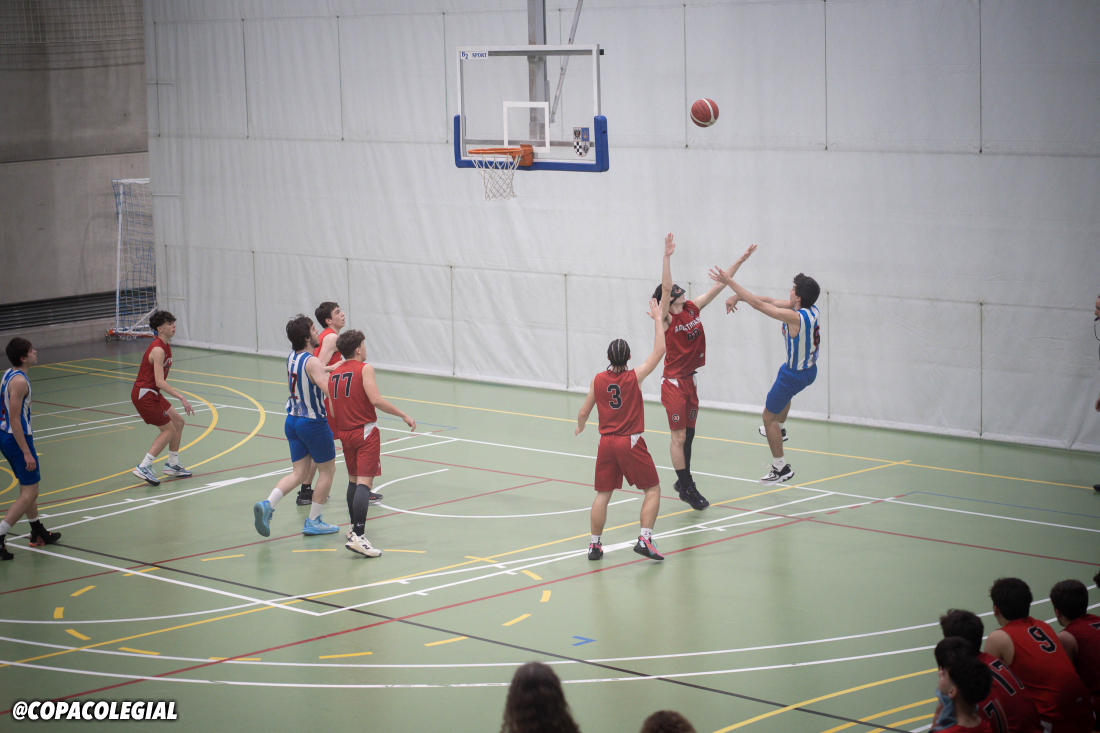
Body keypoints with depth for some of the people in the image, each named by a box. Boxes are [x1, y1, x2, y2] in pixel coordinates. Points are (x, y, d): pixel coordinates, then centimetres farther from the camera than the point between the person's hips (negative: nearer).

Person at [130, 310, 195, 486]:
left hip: (152, 393, 10)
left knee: (178, 422, 14)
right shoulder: (158, 350, -22)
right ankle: (143, 468, -6)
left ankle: (172, 465, 24)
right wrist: (181, 398, -32)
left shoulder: (165, 346, 9)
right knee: (169, 430, -7)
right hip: (144, 394, -10)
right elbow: (159, 381, -29)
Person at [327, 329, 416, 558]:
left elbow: (333, 412, 11)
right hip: (366, 432, -7)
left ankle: (354, 527, 35)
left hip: (345, 434, 7)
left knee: (353, 480, 24)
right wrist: (404, 415, -14)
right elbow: (376, 400, -20)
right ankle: (357, 537, -24)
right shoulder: (364, 368, -8)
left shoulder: (334, 374, 11)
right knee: (364, 482, -13)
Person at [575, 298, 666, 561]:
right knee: (653, 490, 6)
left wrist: (580, 427, 30)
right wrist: (657, 320, 4)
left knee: (603, 494, 12)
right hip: (631, 443, -4)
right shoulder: (634, 377, -9)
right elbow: (659, 350, -4)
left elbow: (584, 412, 8)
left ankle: (595, 544, 13)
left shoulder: (598, 380, 0)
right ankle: (644, 539, -8)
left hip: (606, 443, 4)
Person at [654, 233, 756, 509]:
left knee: (688, 434, 15)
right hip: (673, 382, -7)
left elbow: (718, 285, 7)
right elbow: (665, 288, -28)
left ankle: (684, 482, 26)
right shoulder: (666, 318, -12)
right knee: (679, 436, -4)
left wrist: (740, 261, 7)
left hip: (690, 380, 7)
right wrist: (667, 257, -37)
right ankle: (686, 487, 0)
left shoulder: (693, 309, 5)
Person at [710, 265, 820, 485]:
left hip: (794, 375, -9)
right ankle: (780, 429, 61)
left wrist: (730, 282, -25)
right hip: (810, 370, 9)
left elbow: (759, 304, -30)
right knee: (784, 392, 41)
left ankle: (780, 467, 15)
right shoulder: (812, 309, -7)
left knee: (769, 417, 7)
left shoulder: (795, 317, -32)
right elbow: (769, 301, -3)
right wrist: (738, 296, -6)